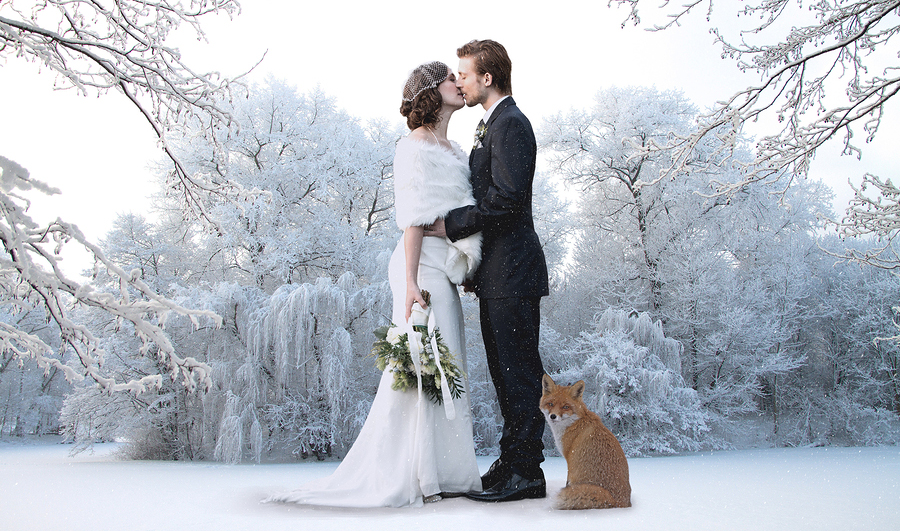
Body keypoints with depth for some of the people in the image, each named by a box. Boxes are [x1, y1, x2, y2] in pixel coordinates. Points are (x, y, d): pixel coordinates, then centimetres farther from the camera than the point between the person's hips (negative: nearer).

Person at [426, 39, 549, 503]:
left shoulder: (509, 124, -11)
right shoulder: (493, 125, 21)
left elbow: (506, 197, -21)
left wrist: (453, 224, -14)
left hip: (511, 272, -11)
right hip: (498, 272, 11)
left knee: (519, 371, -4)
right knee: (506, 369, 14)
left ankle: (524, 472, 6)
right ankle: (514, 464, 24)